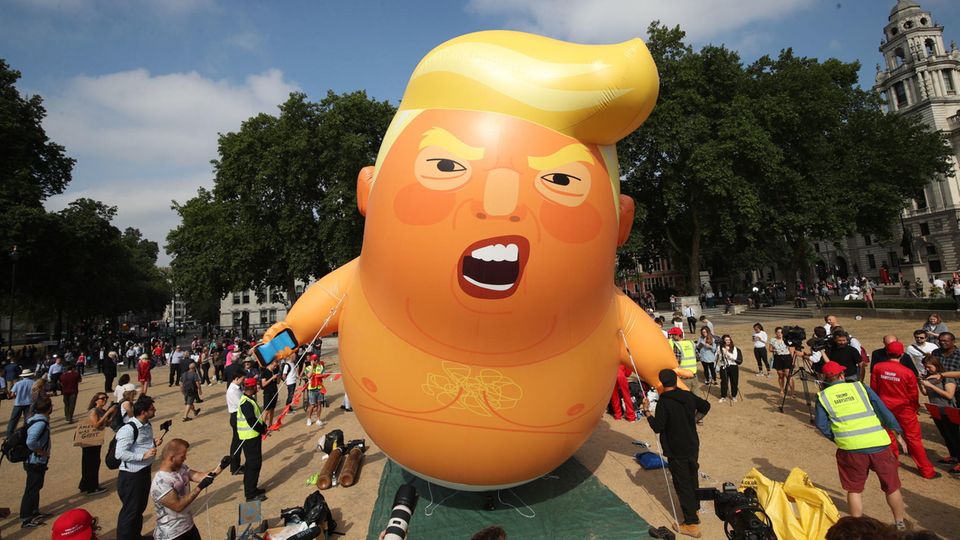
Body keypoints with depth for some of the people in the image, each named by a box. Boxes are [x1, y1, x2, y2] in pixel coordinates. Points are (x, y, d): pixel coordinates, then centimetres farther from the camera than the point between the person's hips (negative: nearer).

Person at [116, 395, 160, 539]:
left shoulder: (147, 425, 4)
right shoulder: (128, 429, -24)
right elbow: (120, 454, -26)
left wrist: (154, 443, -2)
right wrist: (143, 455, -29)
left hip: (145, 472, 9)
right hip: (130, 476, -9)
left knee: (140, 507, 23)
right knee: (130, 509, 5)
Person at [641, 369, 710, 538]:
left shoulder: (663, 403, -23)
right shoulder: (688, 395, -3)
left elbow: (657, 427, -20)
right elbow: (705, 406, 13)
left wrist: (646, 411, -10)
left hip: (677, 452, -7)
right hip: (693, 447, 7)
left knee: (682, 486, 5)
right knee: (693, 480, 24)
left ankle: (691, 524, 12)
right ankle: (694, 511, 42)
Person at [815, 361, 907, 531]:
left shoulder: (823, 396, 7)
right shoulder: (859, 386, 9)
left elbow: (822, 425, 3)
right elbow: (883, 410, 5)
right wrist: (897, 432, 14)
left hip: (850, 447, -1)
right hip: (879, 444, 2)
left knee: (855, 490, 15)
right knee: (892, 486, 22)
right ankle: (900, 524, 36)